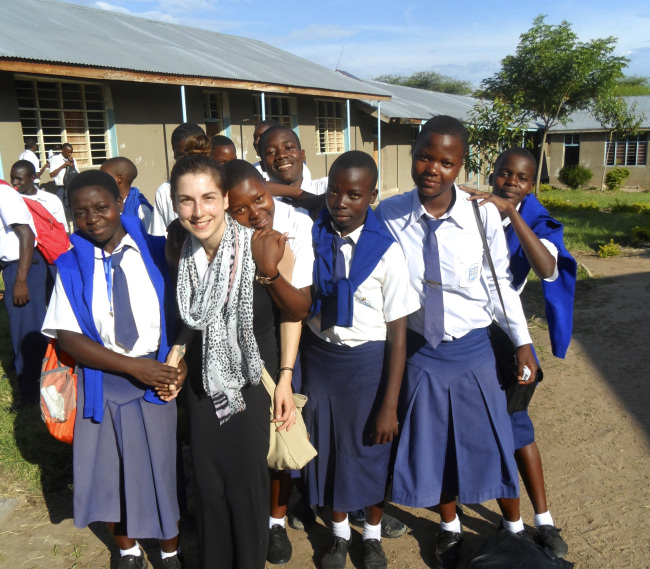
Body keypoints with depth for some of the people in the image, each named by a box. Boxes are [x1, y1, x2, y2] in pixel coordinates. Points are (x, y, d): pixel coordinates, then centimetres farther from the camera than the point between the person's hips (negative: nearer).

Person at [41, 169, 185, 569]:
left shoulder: (157, 252, -5)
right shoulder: (71, 266, -3)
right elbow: (68, 337, -9)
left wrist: (179, 362, -17)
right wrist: (135, 366, -17)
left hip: (159, 378, -1)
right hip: (102, 382, 1)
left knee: (164, 471, 9)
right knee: (110, 475, 15)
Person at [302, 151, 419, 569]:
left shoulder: (387, 251, -16)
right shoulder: (313, 237, -7)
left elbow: (398, 332, -13)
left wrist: (390, 405, -12)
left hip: (367, 361, -3)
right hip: (319, 356, 3)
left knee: (371, 449, 14)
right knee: (328, 446, 17)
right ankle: (340, 534, 44)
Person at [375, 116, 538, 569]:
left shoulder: (483, 214, -15)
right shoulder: (390, 215, -12)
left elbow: (498, 282, -4)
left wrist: (523, 341, 0)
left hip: (472, 349, -1)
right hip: (419, 349, 1)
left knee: (493, 441, 12)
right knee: (433, 443, 17)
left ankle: (514, 527, 41)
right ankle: (450, 527, 44)